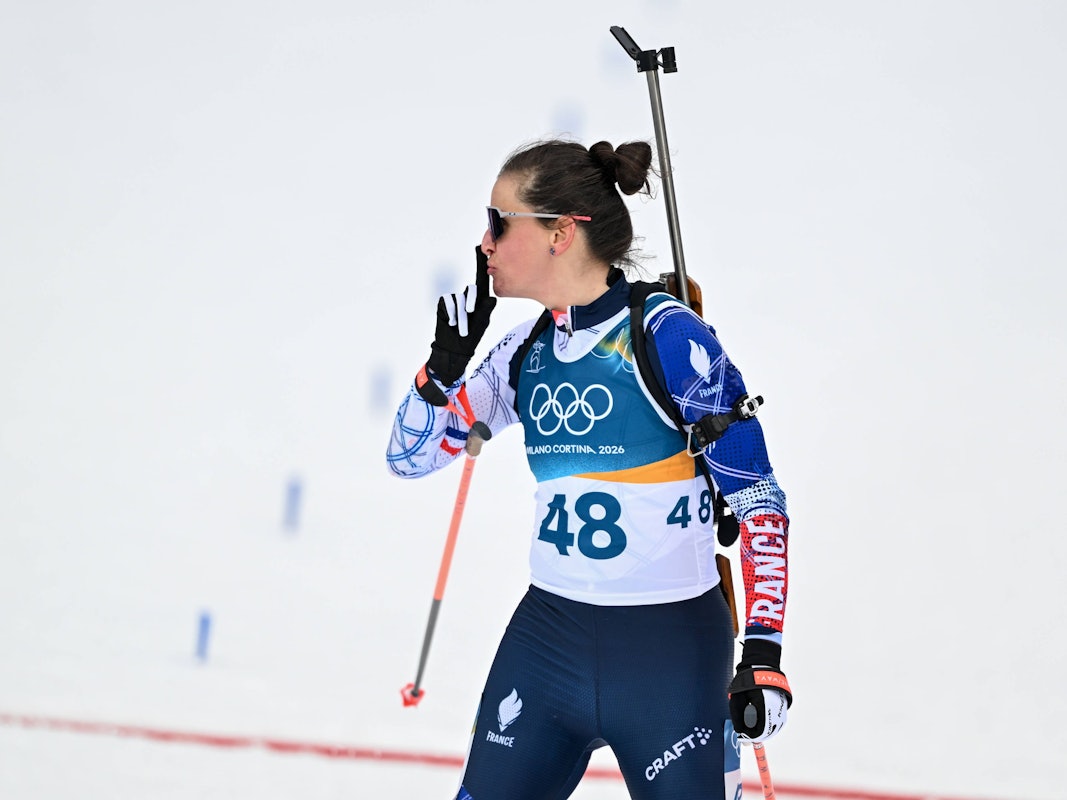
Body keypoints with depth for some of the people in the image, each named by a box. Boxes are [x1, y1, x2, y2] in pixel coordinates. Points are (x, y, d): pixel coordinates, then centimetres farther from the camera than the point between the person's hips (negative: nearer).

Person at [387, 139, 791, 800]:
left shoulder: (667, 335, -12)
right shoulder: (527, 353, 7)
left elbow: (758, 498, -10)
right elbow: (410, 457, 12)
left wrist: (764, 653, -15)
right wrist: (446, 359, -6)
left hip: (670, 651, -6)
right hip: (547, 637, 6)